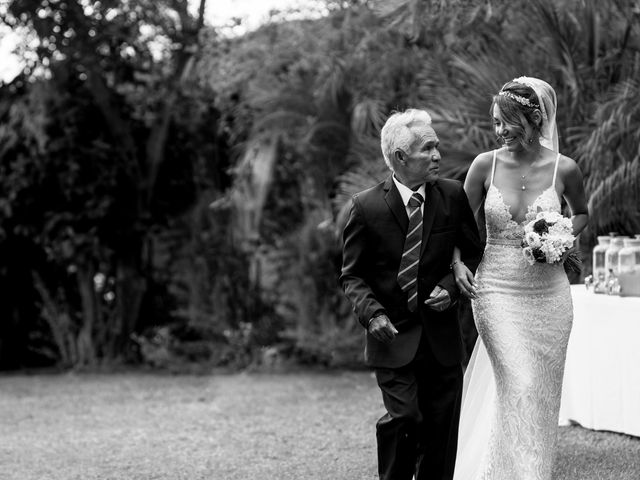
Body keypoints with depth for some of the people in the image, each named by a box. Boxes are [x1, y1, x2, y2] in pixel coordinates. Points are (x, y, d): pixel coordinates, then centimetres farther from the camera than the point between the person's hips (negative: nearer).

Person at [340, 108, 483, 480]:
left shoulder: (453, 196, -1)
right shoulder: (367, 207, -8)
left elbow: (475, 253, 11)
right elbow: (353, 275, -1)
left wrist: (451, 285, -7)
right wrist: (372, 313, -18)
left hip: (441, 337, 3)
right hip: (394, 335, -3)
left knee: (442, 431, 8)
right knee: (405, 418, -15)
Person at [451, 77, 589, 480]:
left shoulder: (564, 169, -4)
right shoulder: (486, 165, -3)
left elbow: (582, 214, 16)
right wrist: (457, 263, -7)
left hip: (549, 293, 1)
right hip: (497, 291, -1)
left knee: (543, 394, 8)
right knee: (518, 387, -13)